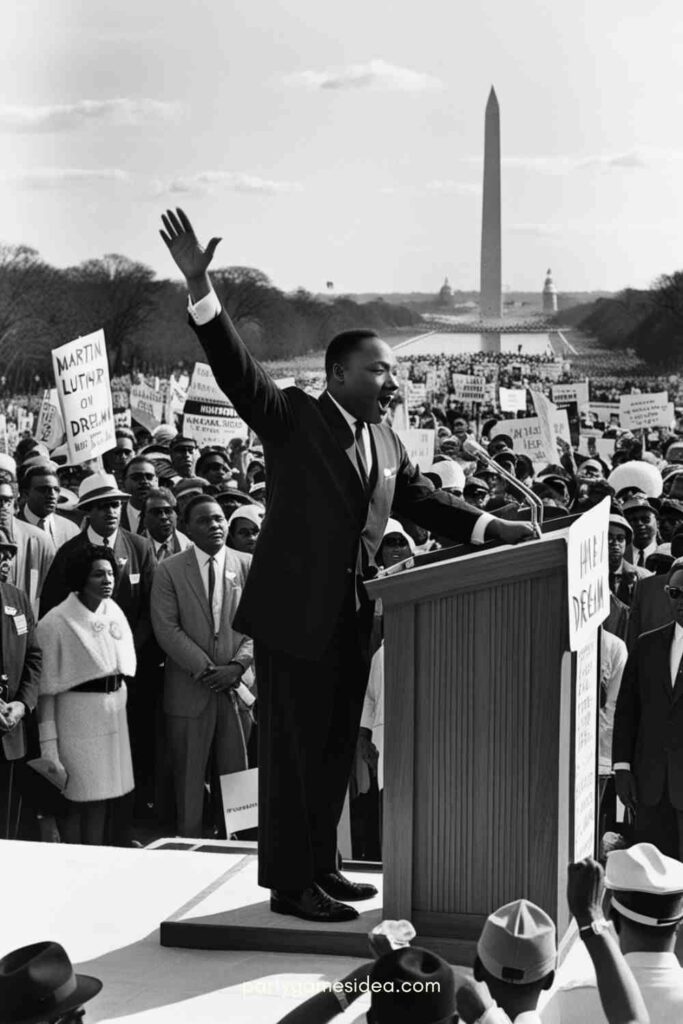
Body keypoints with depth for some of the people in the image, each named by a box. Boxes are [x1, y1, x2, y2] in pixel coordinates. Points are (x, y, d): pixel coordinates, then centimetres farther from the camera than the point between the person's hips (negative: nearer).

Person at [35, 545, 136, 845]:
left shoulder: (114, 611, 7)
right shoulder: (56, 623, -12)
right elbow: (45, 688, -11)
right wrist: (48, 742, -13)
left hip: (115, 712, 6)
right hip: (78, 715, -6)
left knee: (112, 795, 9)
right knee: (79, 800, -1)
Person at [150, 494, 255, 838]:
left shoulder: (249, 566, 7)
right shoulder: (169, 570, 1)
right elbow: (166, 629, -6)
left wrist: (237, 665, -10)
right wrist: (205, 668, -11)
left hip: (238, 684, 2)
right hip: (188, 689, -1)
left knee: (237, 775, 3)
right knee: (188, 778, 4)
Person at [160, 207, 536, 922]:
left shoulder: (387, 443, 11)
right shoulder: (294, 419, -9)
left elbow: (424, 502, 15)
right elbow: (239, 373, -20)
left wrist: (500, 531, 7)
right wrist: (201, 292, -32)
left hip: (351, 619, 7)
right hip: (295, 615, -7)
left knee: (335, 749, 16)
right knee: (292, 750, 2)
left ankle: (320, 866, 30)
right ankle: (290, 884, 12)